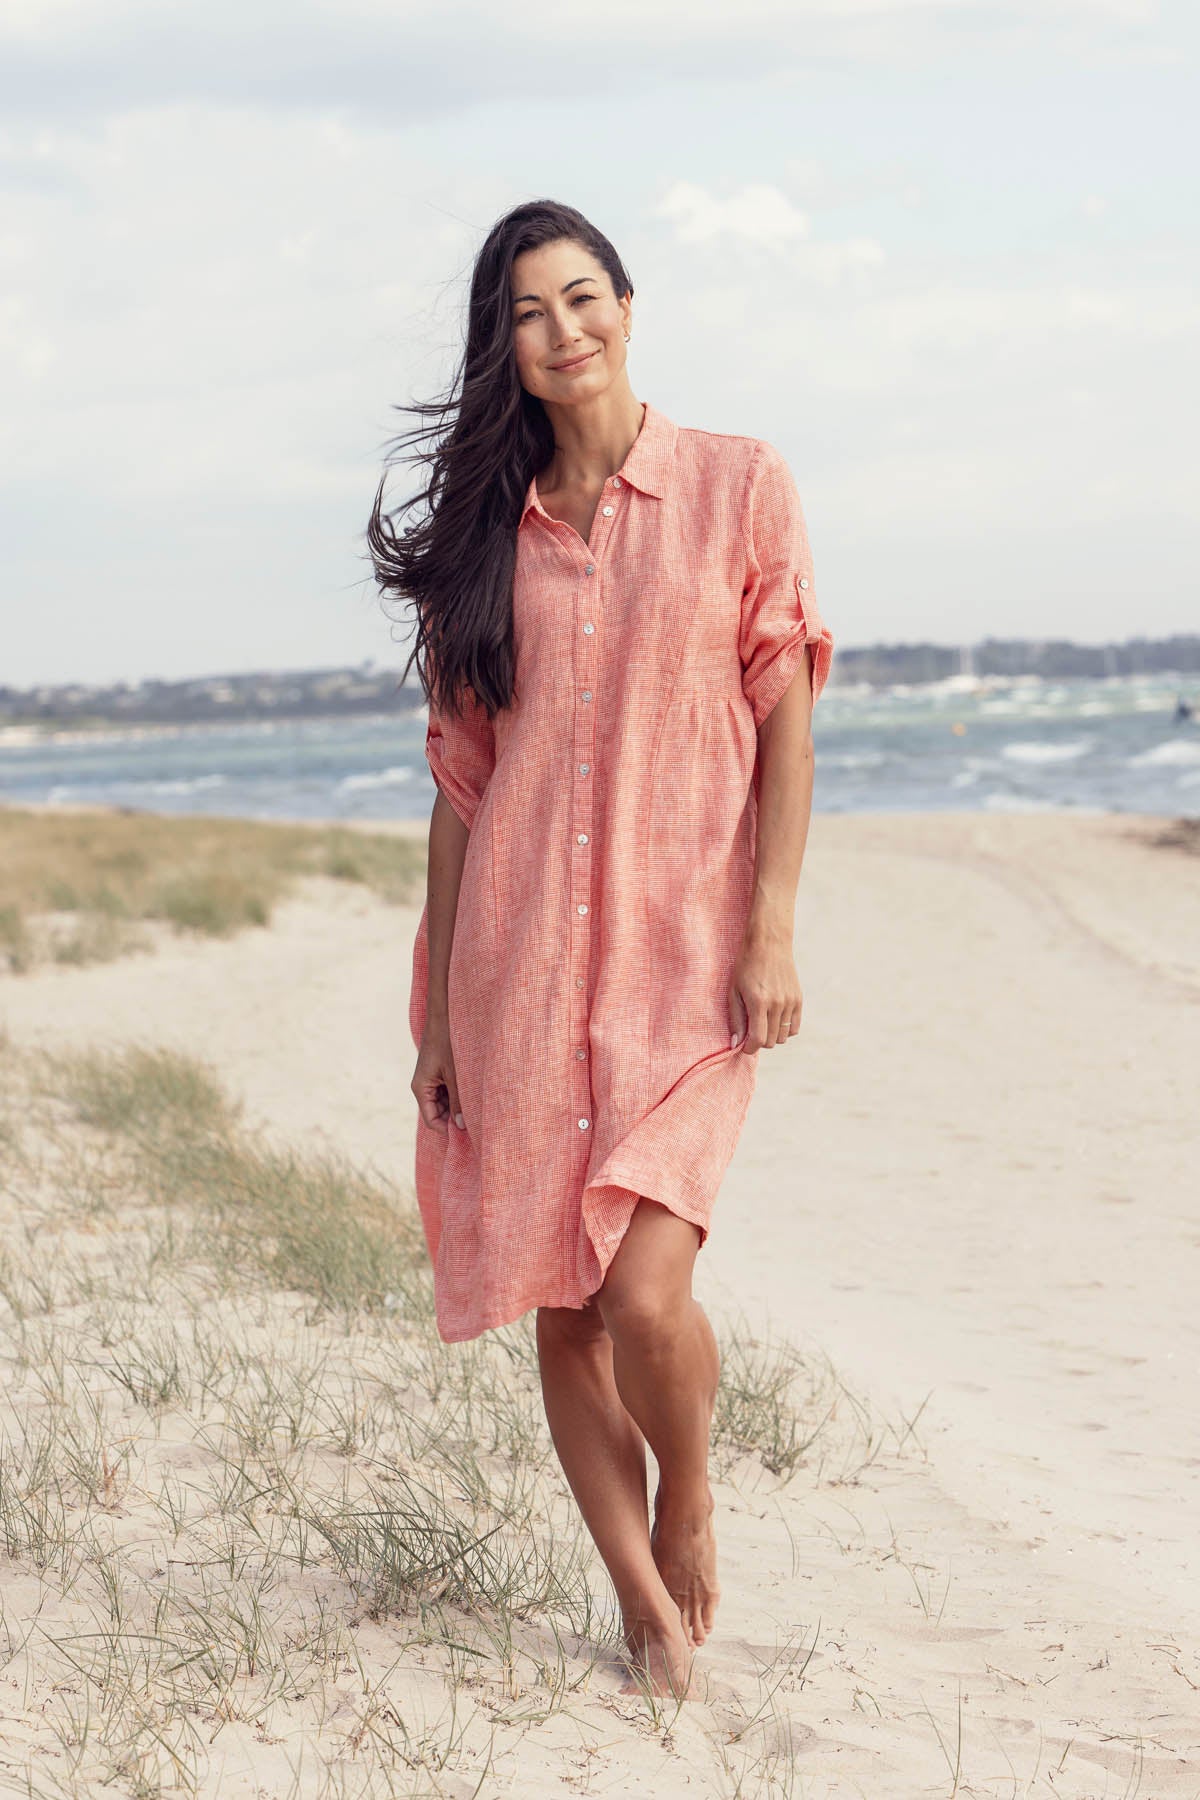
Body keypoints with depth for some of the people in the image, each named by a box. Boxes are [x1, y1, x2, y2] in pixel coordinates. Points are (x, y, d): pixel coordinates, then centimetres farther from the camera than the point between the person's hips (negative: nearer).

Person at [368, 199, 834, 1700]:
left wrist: (772, 932, -7)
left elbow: (786, 722, 2)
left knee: (645, 1294, -16)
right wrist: (438, 1007, 8)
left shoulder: (738, 487, 2)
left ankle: (688, 1513, 15)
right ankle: (648, 1610, 21)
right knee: (559, 1310, 4)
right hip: (520, 966, 3)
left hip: (684, 958, -3)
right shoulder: (485, 533, 9)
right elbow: (461, 775, 10)